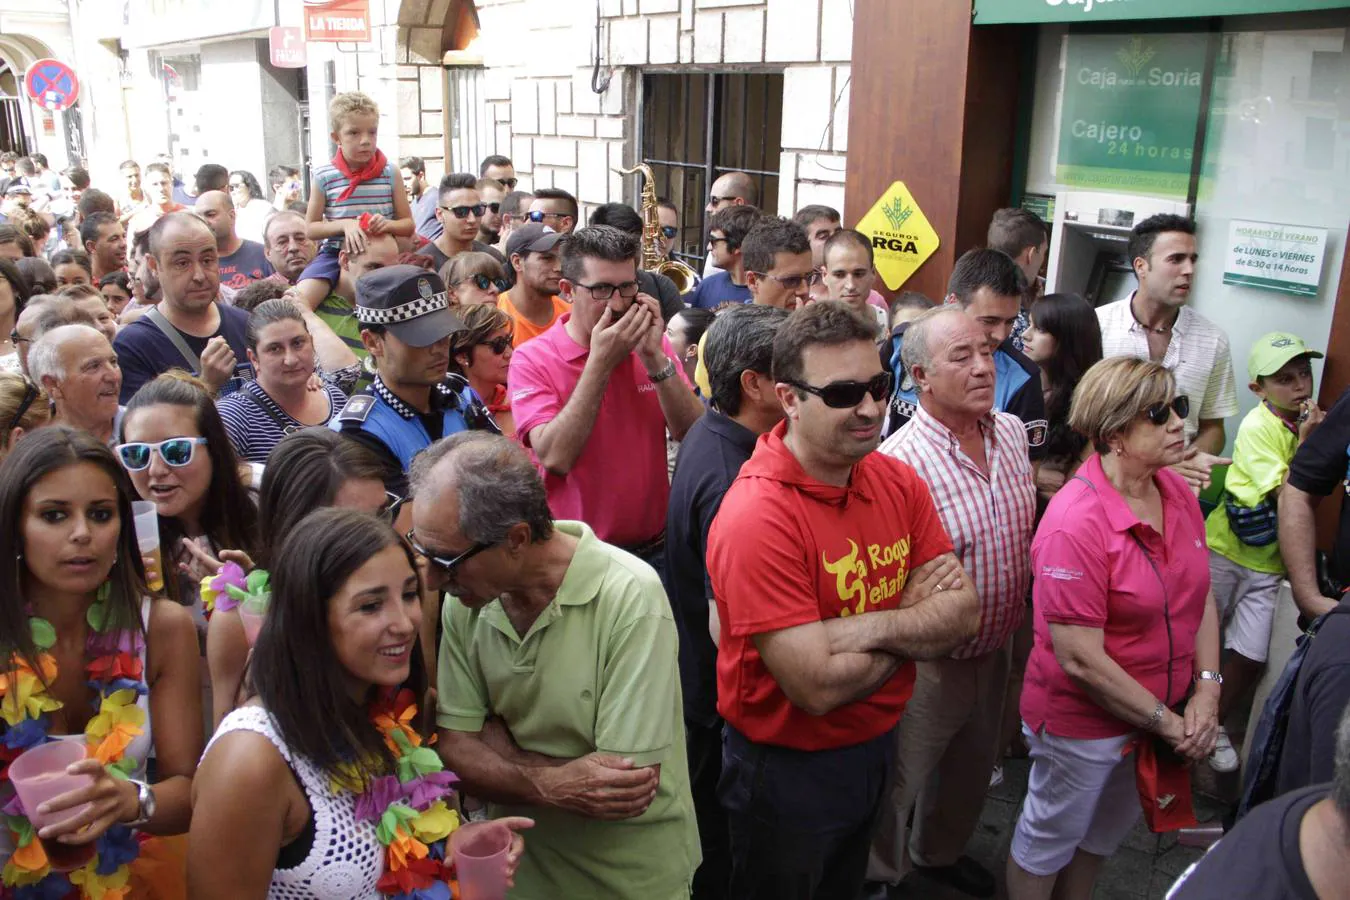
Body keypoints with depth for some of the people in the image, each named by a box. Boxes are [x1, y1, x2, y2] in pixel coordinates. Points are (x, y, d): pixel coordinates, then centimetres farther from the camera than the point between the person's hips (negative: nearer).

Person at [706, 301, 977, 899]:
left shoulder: (898, 481, -7)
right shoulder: (757, 518, -30)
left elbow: (964, 615, -11)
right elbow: (819, 686, -31)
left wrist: (868, 627, -28)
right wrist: (918, 615, -16)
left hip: (877, 746, 6)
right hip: (788, 772, -6)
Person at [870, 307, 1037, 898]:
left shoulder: (1012, 432, -3)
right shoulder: (901, 461, -28)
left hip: (997, 650, 7)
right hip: (930, 665, -7)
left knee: (972, 770, 29)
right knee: (898, 785, 13)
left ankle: (938, 852, 56)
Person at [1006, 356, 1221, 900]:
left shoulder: (1176, 492, -4)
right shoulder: (1076, 523, -29)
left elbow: (1202, 597, 5)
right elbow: (1080, 660, -27)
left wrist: (1206, 692, -5)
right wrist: (1166, 723, -18)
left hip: (1161, 713, 8)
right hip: (1082, 723, -7)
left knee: (1108, 831, 28)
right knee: (1049, 839, 16)